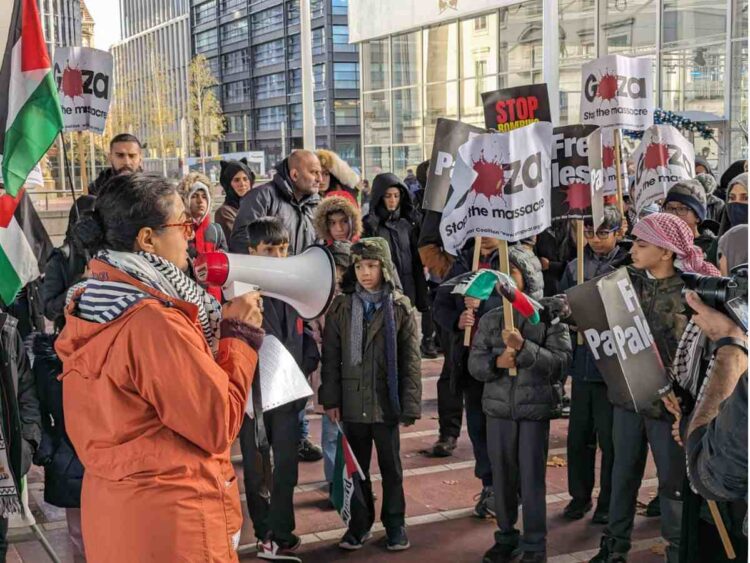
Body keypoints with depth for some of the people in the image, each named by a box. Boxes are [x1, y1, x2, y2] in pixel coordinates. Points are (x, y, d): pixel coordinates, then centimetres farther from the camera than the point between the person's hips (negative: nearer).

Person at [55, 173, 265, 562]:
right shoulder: (154, 323, -24)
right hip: (171, 520, -9)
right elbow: (219, 425, -18)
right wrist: (240, 334, -9)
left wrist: (219, 324, 4)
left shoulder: (90, 306, 3)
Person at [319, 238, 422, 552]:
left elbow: (411, 361, -5)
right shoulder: (341, 307, 1)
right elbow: (331, 357, 3)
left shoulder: (401, 308, -3)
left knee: (391, 466, 10)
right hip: (352, 402, 2)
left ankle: (395, 524, 24)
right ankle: (359, 523, 26)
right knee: (356, 467, 12)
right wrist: (331, 399, -3)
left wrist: (410, 405, -9)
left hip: (386, 402, -2)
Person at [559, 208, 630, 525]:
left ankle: (609, 502, 20)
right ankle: (580, 496, 28)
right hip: (582, 363, 4)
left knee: (609, 437, 5)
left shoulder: (628, 266, -5)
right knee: (579, 435, 12)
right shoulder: (575, 267, 9)